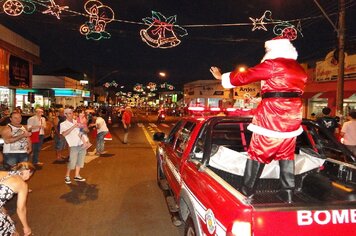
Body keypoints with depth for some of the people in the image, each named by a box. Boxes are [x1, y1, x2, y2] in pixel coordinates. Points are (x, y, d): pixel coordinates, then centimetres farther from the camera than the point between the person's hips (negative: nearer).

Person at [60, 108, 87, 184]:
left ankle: (77, 176, 21)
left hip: (82, 144, 5)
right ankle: (67, 176, 12)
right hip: (73, 146, -5)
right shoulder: (63, 124, -1)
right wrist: (73, 127, -24)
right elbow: (64, 134, -21)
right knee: (72, 162, -6)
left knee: (80, 161, 9)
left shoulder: (77, 122, 12)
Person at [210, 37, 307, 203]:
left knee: (257, 153, 3)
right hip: (292, 117, 7)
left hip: (271, 116, -7)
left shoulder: (272, 64, -7)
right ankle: (287, 193, 16)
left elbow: (244, 77, -5)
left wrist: (221, 77, 7)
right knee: (287, 155, 15)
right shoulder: (299, 69, 14)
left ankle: (247, 191, 11)